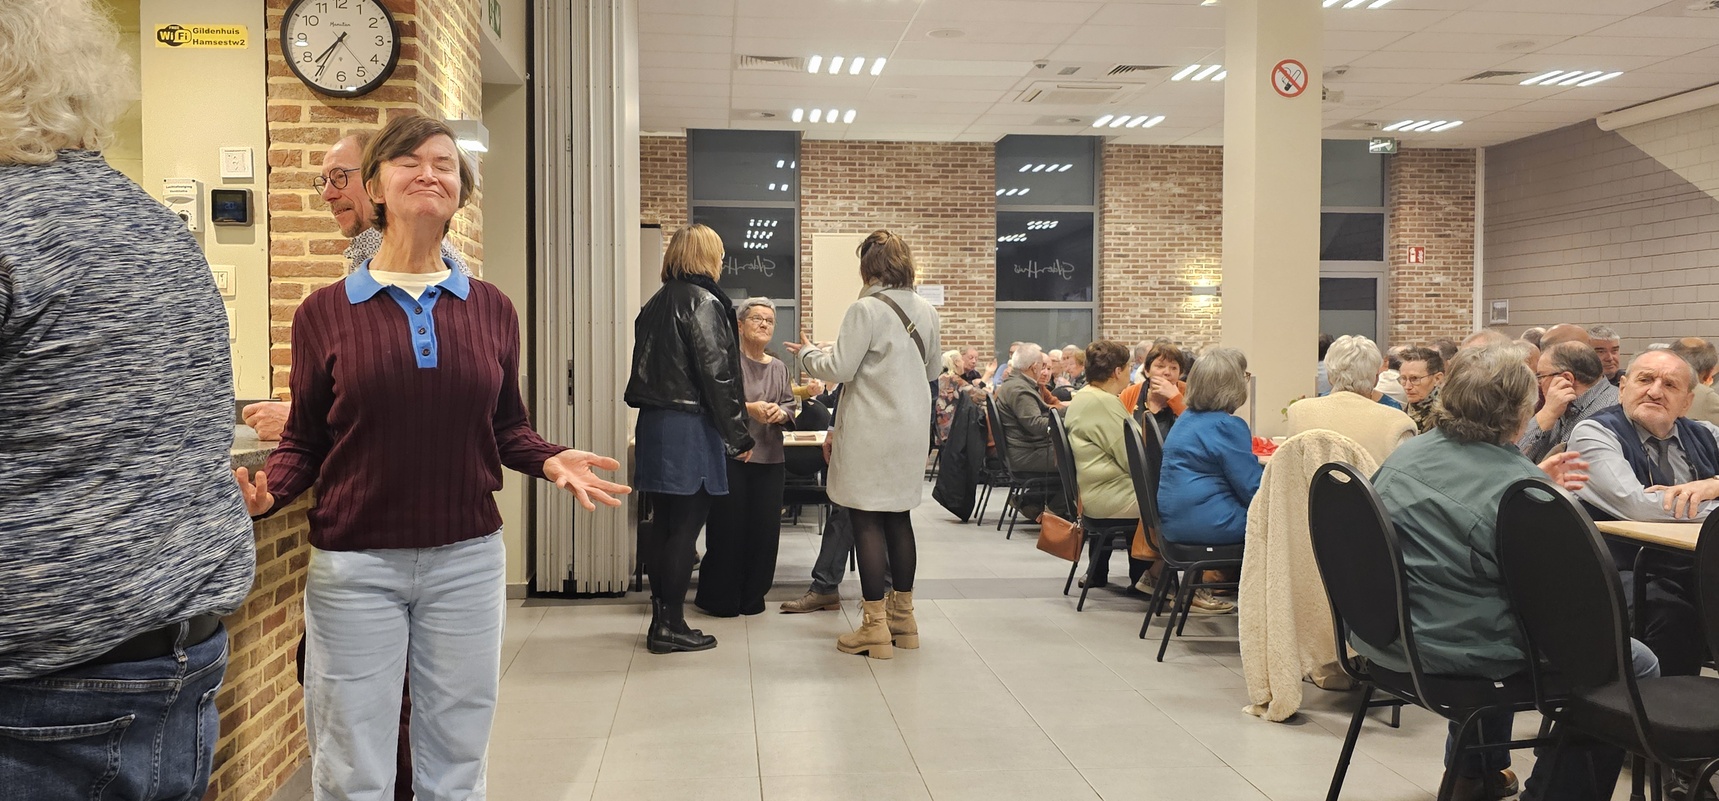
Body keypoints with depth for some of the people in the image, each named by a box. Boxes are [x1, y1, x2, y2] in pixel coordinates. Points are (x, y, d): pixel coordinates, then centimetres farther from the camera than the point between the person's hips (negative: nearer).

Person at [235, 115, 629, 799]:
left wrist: (550, 461, -8)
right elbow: (305, 440, 3)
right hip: (354, 564, -2)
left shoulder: (491, 310, 4)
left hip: (467, 559, 2)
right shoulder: (325, 312, -2)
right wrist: (267, 491, -16)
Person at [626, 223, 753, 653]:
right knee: (687, 524, -2)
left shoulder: (655, 304, 15)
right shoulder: (703, 301, -10)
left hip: (652, 423, 8)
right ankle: (671, 625, 2)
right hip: (690, 427, -8)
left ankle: (661, 617, 18)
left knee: (663, 522, 12)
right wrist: (738, 435, -10)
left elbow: (646, 368, 15)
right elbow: (716, 372, -15)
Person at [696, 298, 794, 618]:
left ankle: (752, 595, 18)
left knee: (764, 527, 4)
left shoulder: (779, 367, 17)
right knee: (728, 527, -3)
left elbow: (791, 406, 13)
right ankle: (719, 597, 11)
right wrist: (748, 408, -22)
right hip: (731, 455, -6)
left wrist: (781, 412, -9)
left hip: (769, 459, 6)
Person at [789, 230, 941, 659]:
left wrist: (808, 352, 4)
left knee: (867, 523, -2)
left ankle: (875, 628, 1)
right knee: (899, 518, 15)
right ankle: (903, 617, 24)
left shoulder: (866, 309, -15)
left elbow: (839, 369, -14)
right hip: (911, 430, 7)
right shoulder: (926, 311, 7)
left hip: (871, 432, -7)